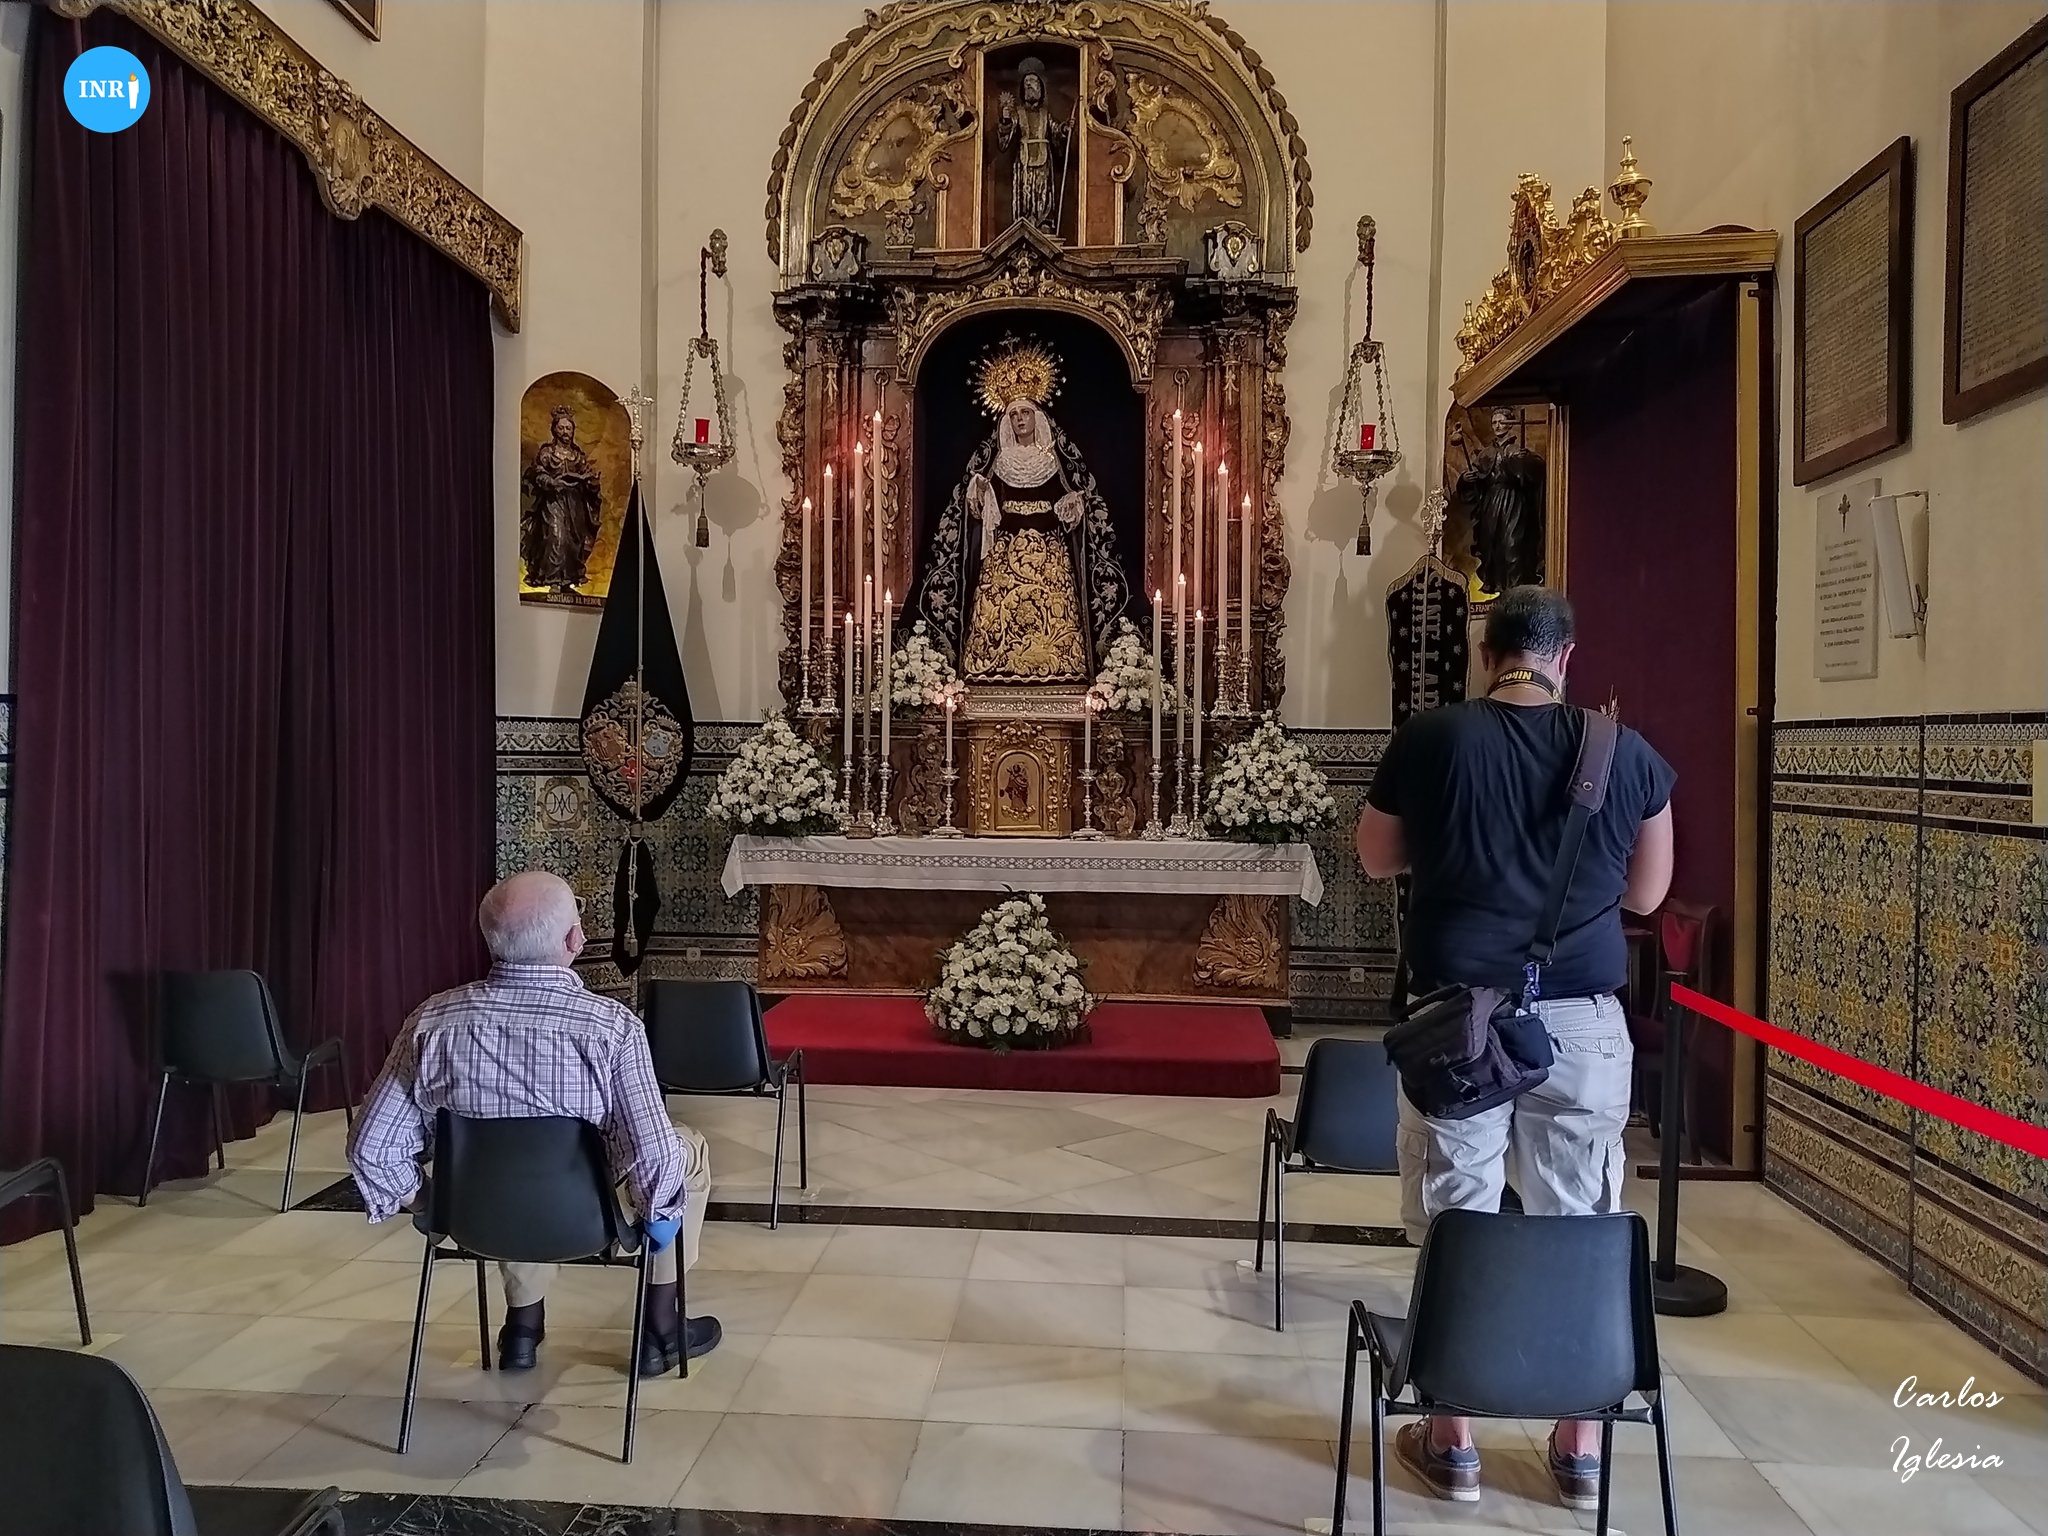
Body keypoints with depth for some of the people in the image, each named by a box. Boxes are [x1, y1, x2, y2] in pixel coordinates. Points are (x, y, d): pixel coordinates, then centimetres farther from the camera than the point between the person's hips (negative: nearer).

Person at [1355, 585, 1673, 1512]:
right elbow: (1647, 893, 12)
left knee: (1453, 1229, 8)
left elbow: (1376, 860, 11)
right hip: (1582, 1018, 2)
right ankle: (1580, 1452, 25)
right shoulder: (1629, 754, 1)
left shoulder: (1428, 740, -3)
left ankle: (1452, 1444, 20)